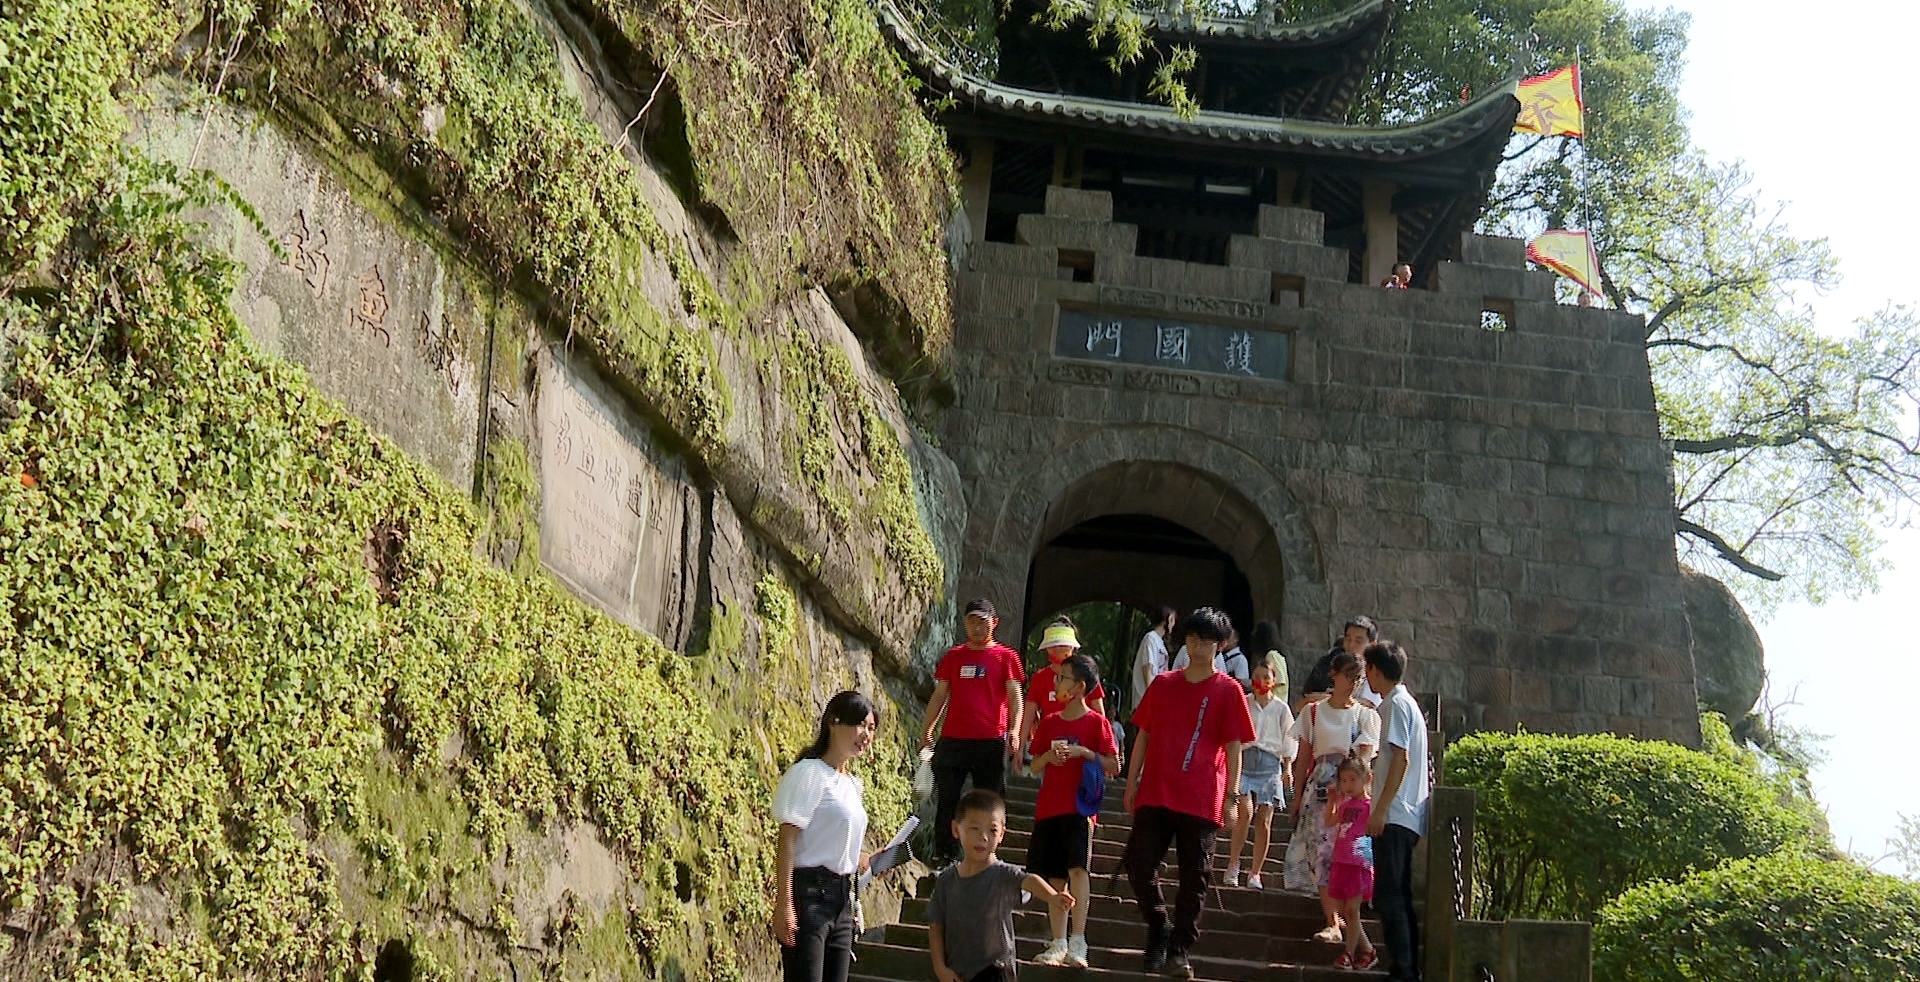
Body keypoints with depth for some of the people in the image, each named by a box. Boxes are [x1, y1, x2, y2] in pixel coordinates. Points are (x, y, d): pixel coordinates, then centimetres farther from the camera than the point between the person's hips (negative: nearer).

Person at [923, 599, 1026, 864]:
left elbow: (1014, 696, 0)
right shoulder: (953, 656, 14)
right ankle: (943, 855, 6)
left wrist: (1014, 732, -14)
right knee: (946, 800, 0)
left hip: (991, 741, -2)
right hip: (952, 740, 2)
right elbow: (939, 696, 16)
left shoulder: (1005, 656, 6)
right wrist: (927, 732, 8)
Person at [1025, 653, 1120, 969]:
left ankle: (1077, 942, -19)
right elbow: (1034, 768, 14)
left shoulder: (1096, 722, -2)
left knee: (1077, 868, -17)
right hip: (1048, 807, 5)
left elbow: (1114, 766, -4)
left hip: (1080, 806, -5)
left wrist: (1083, 752, -16)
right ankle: (1059, 943, 13)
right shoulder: (1049, 722, 12)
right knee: (1055, 877, 7)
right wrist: (1048, 756, -6)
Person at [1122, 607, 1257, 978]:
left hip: (1202, 800, -2)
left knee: (1194, 878, 2)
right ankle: (1158, 930, 16)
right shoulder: (1163, 684, 11)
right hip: (1155, 794, 2)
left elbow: (1234, 747, 1)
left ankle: (1178, 951, 12)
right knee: (1139, 863, -5)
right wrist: (1131, 784, 9)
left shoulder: (1229, 690, 2)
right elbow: (1143, 736, 13)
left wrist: (1232, 797, -5)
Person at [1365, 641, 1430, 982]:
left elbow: (1400, 759, -18)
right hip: (1408, 816, 10)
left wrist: (1381, 809, -19)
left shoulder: (1396, 704, -10)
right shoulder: (1406, 702, 19)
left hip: (1395, 815, -10)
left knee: (1389, 897, -10)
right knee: (1399, 897, 11)